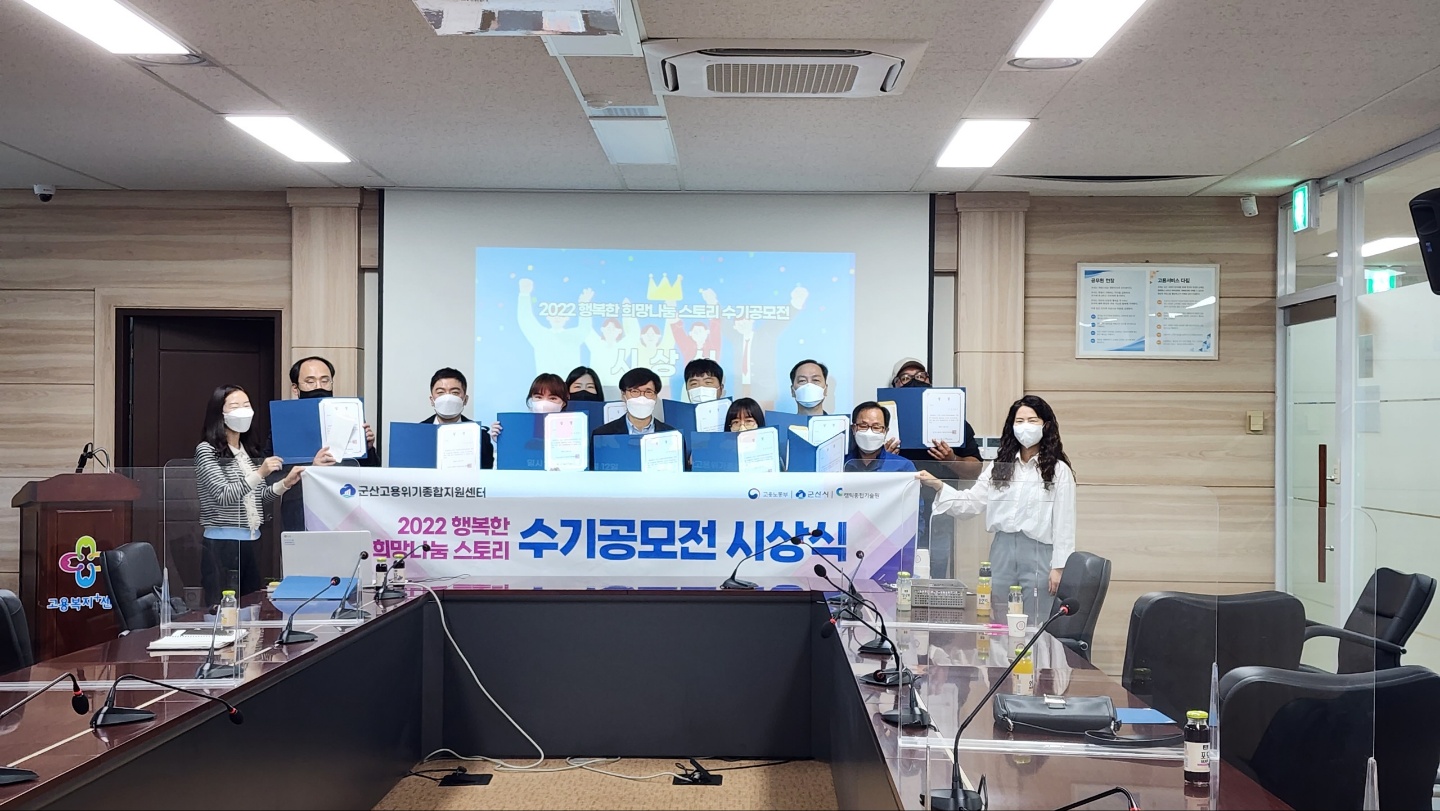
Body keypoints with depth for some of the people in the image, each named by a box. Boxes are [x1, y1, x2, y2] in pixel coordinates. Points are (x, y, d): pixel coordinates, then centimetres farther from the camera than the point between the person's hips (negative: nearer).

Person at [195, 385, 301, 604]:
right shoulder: (206, 450, -7)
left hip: (252, 541, 7)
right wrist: (260, 473, -29)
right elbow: (223, 496, -18)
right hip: (222, 544, -7)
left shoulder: (249, 450, 14)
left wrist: (285, 483, -4)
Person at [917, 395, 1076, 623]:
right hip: (1002, 550, 4)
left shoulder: (1058, 470, -2)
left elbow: (1064, 522, -4)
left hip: (1038, 552, -4)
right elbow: (971, 502, 5)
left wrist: (1059, 566, -7)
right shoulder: (999, 466, 11)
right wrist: (937, 485, -8)